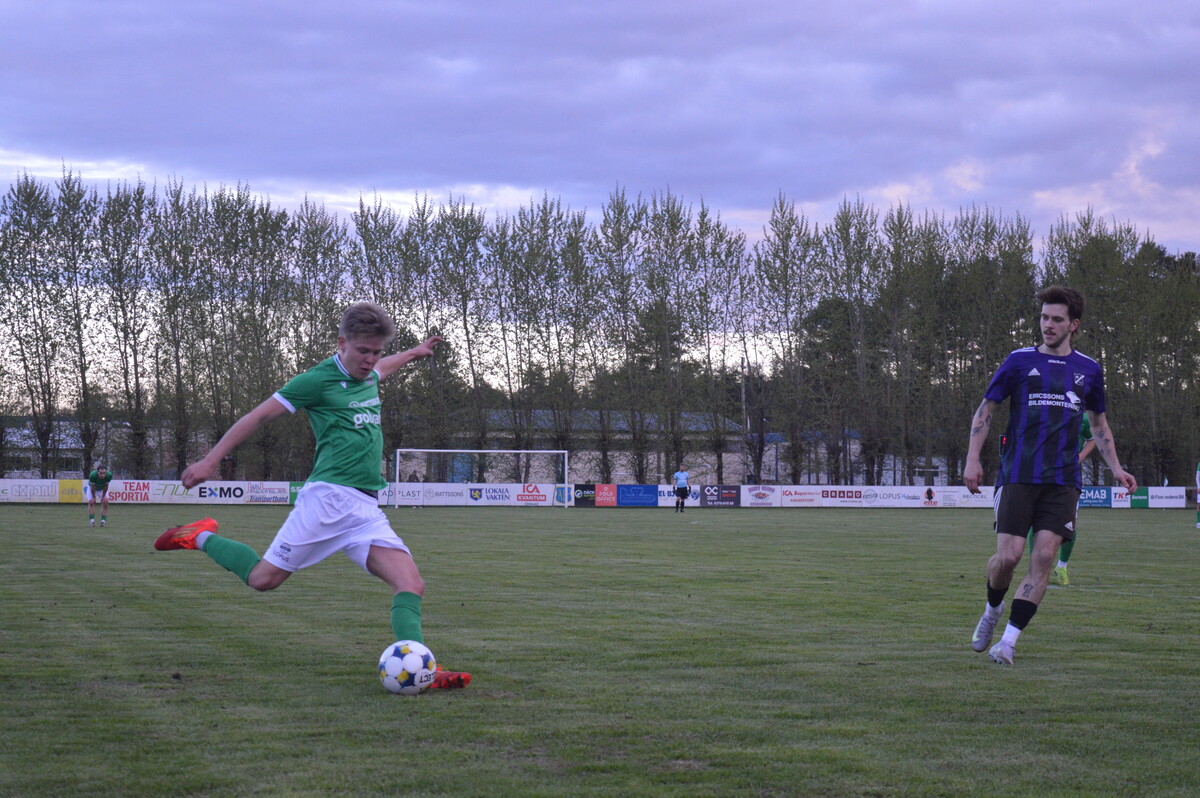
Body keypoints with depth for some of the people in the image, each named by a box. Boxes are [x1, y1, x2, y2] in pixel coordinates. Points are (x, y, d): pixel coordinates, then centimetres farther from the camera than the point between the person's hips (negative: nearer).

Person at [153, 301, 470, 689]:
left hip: (367, 509, 7)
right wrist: (211, 461, -4)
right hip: (330, 497, -7)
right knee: (264, 578, -7)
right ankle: (202, 537, 19)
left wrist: (414, 352, 62)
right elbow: (259, 415, -3)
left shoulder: (368, 377, 19)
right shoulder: (318, 379, -4)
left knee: (411, 585, -12)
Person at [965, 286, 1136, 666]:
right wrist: (973, 460, -3)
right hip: (1018, 475, -2)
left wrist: (1116, 468, 13)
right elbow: (985, 411, 8)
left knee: (1044, 556, -11)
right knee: (1008, 556, -9)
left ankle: (1009, 640, -7)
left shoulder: (1088, 370, 12)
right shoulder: (1020, 361, 5)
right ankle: (992, 610, 23)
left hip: (1063, 480, 2)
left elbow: (1099, 425, 25)